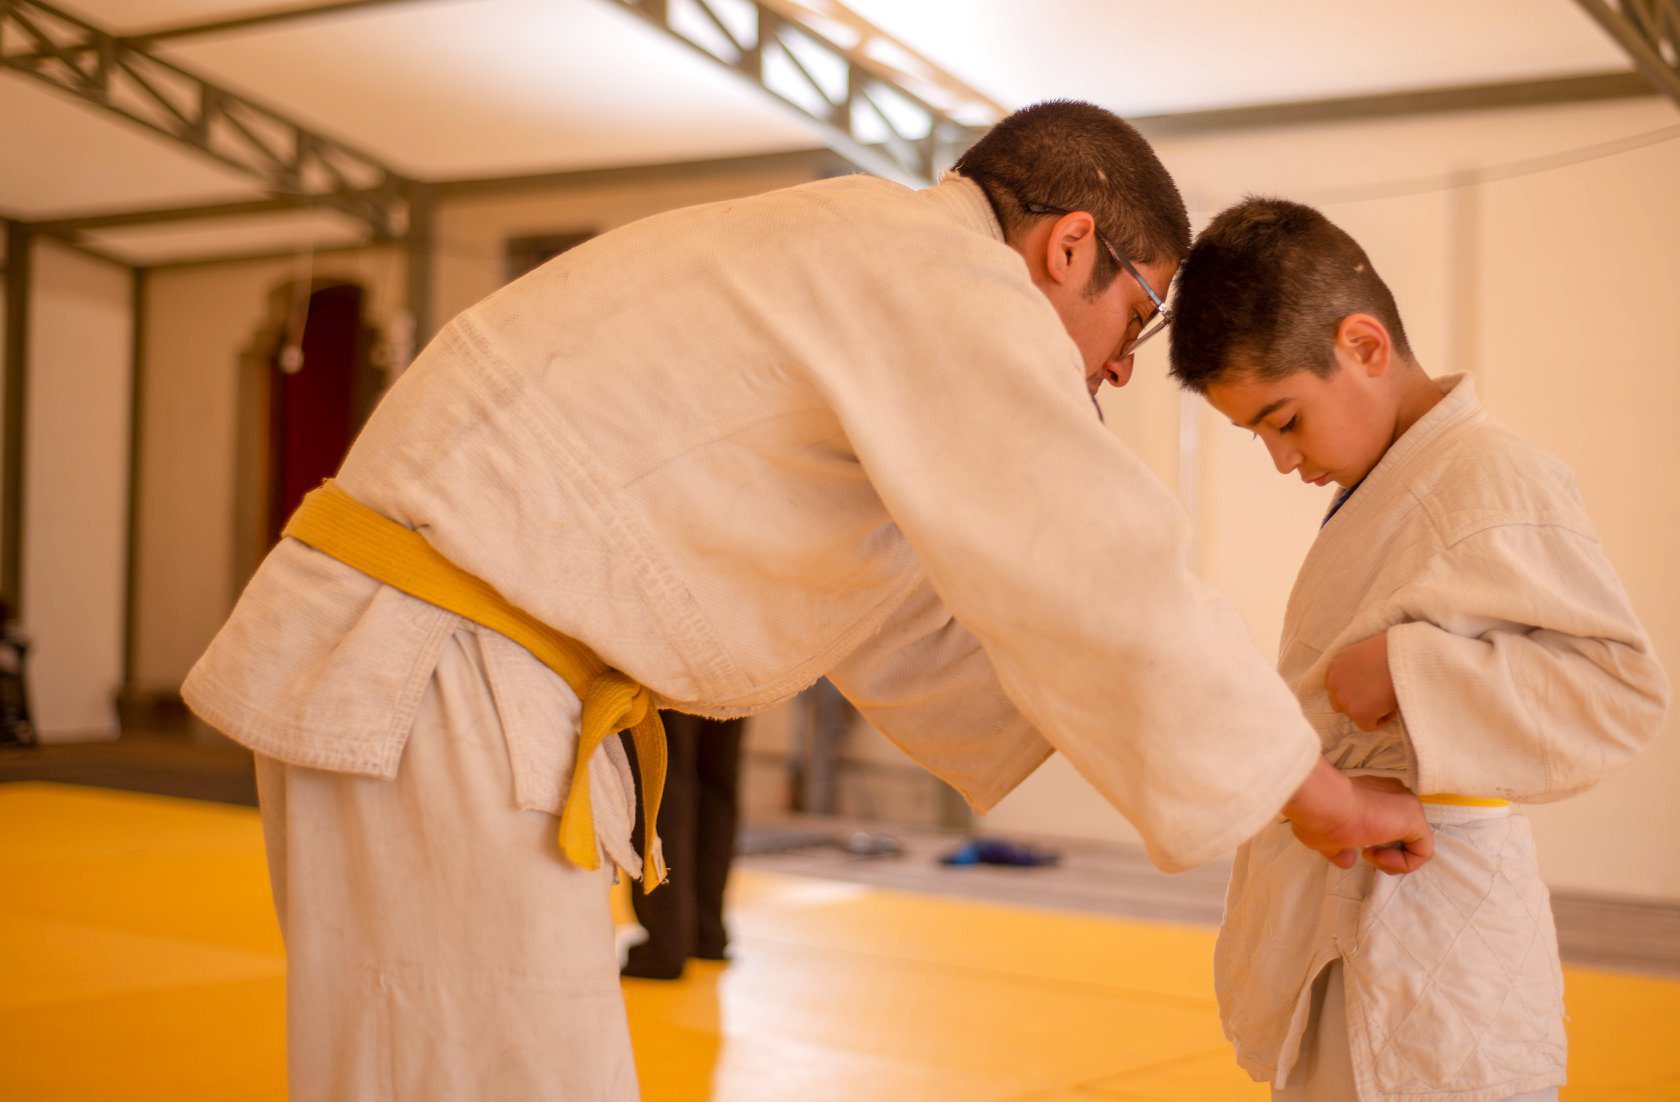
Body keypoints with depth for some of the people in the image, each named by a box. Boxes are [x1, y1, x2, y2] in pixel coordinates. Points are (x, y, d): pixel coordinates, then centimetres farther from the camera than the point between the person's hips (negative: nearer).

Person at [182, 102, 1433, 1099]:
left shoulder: (847, 277, 19)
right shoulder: (948, 280, -13)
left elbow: (906, 623, 24)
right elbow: (1111, 584, -16)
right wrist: (1325, 794, -4)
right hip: (420, 698, -11)